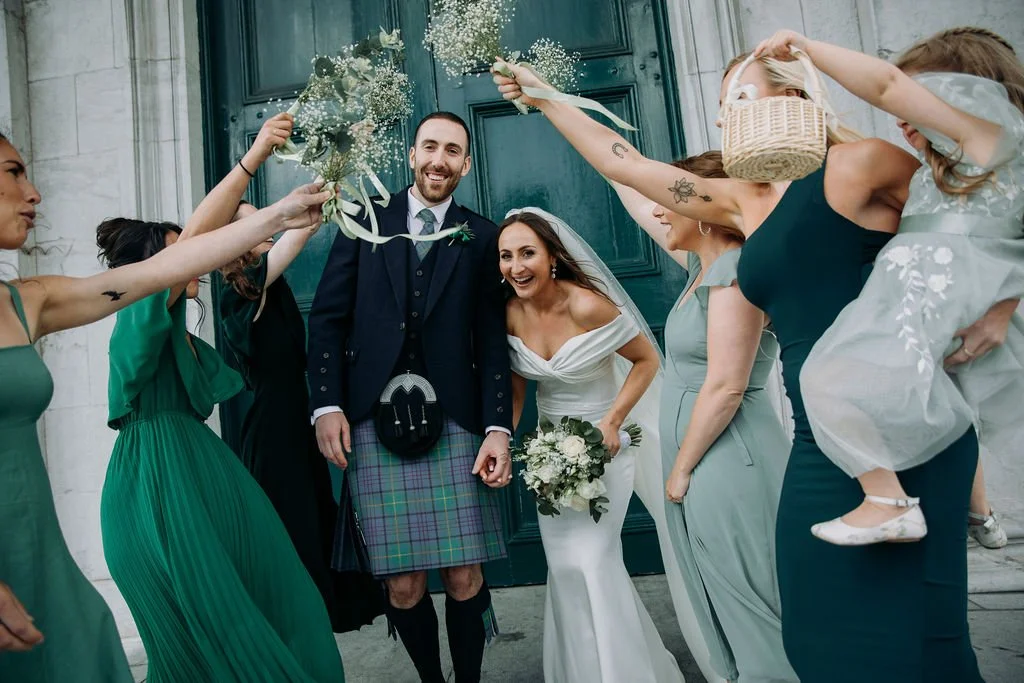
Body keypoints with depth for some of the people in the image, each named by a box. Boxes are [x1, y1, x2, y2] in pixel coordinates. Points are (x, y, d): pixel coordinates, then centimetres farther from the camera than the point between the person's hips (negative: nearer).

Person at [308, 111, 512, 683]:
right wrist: (327, 404, -3)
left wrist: (499, 428, -4)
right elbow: (328, 315, 8)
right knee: (403, 588, 5)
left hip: (454, 424, 0)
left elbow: (492, 338, 5)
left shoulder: (481, 237, 10)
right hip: (374, 426, 1)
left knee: (466, 580, 3)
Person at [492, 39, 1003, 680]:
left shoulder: (859, 163, -3)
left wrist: (996, 311, -6)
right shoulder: (744, 202, 15)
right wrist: (545, 98, 22)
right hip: (820, 445, 6)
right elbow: (627, 164, 18)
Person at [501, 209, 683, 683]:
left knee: (591, 560, -8)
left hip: (602, 446, -5)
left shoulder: (586, 305, -23)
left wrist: (612, 422, -20)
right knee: (564, 566, 10)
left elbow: (647, 359, -12)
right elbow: (516, 389, 4)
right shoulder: (510, 314, -6)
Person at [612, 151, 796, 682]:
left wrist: (681, 467, -14)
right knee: (726, 608, 19)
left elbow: (725, 388, -22)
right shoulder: (704, 263, 9)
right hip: (704, 463, 9)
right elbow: (637, 202, 18)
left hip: (727, 463, -9)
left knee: (753, 610, 5)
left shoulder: (735, 272, -17)